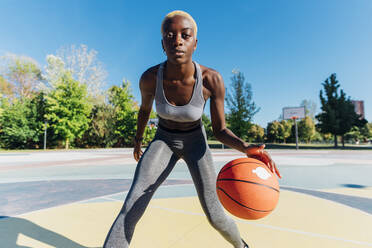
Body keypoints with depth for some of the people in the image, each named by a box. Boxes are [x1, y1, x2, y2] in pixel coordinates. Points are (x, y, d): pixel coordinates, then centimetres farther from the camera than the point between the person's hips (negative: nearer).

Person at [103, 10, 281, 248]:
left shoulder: (212, 79, -26)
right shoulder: (149, 78, -22)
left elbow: (220, 130, -17)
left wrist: (246, 147, -38)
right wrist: (138, 140, 14)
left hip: (195, 142, 0)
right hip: (163, 141, 1)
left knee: (215, 215, -3)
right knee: (131, 208, -20)